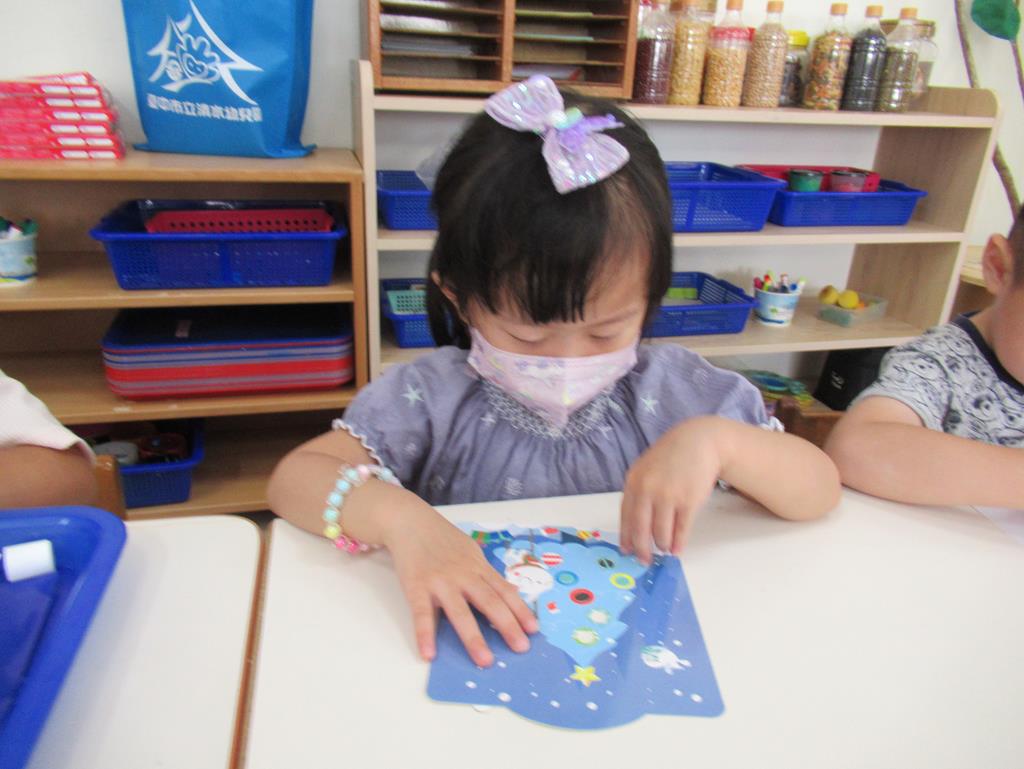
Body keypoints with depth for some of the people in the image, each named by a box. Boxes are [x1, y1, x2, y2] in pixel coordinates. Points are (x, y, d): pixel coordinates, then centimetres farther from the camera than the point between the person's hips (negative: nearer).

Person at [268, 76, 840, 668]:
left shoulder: (673, 393, -6)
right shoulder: (433, 399, -9)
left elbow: (820, 492, -5)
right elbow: (294, 479, -13)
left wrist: (713, 441, -23)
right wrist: (398, 516, -31)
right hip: (485, 658, 0)